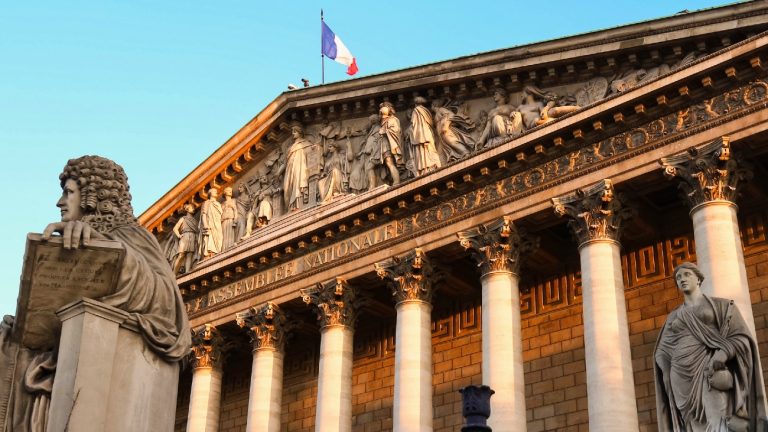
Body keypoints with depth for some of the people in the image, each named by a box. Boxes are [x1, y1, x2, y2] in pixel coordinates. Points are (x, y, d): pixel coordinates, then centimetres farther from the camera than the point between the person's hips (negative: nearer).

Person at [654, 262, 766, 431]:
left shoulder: (721, 305, 13)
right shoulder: (673, 317, 24)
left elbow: (741, 337, 2)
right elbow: (662, 352, 21)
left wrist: (722, 354, -18)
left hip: (710, 373, -4)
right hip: (683, 379, 4)